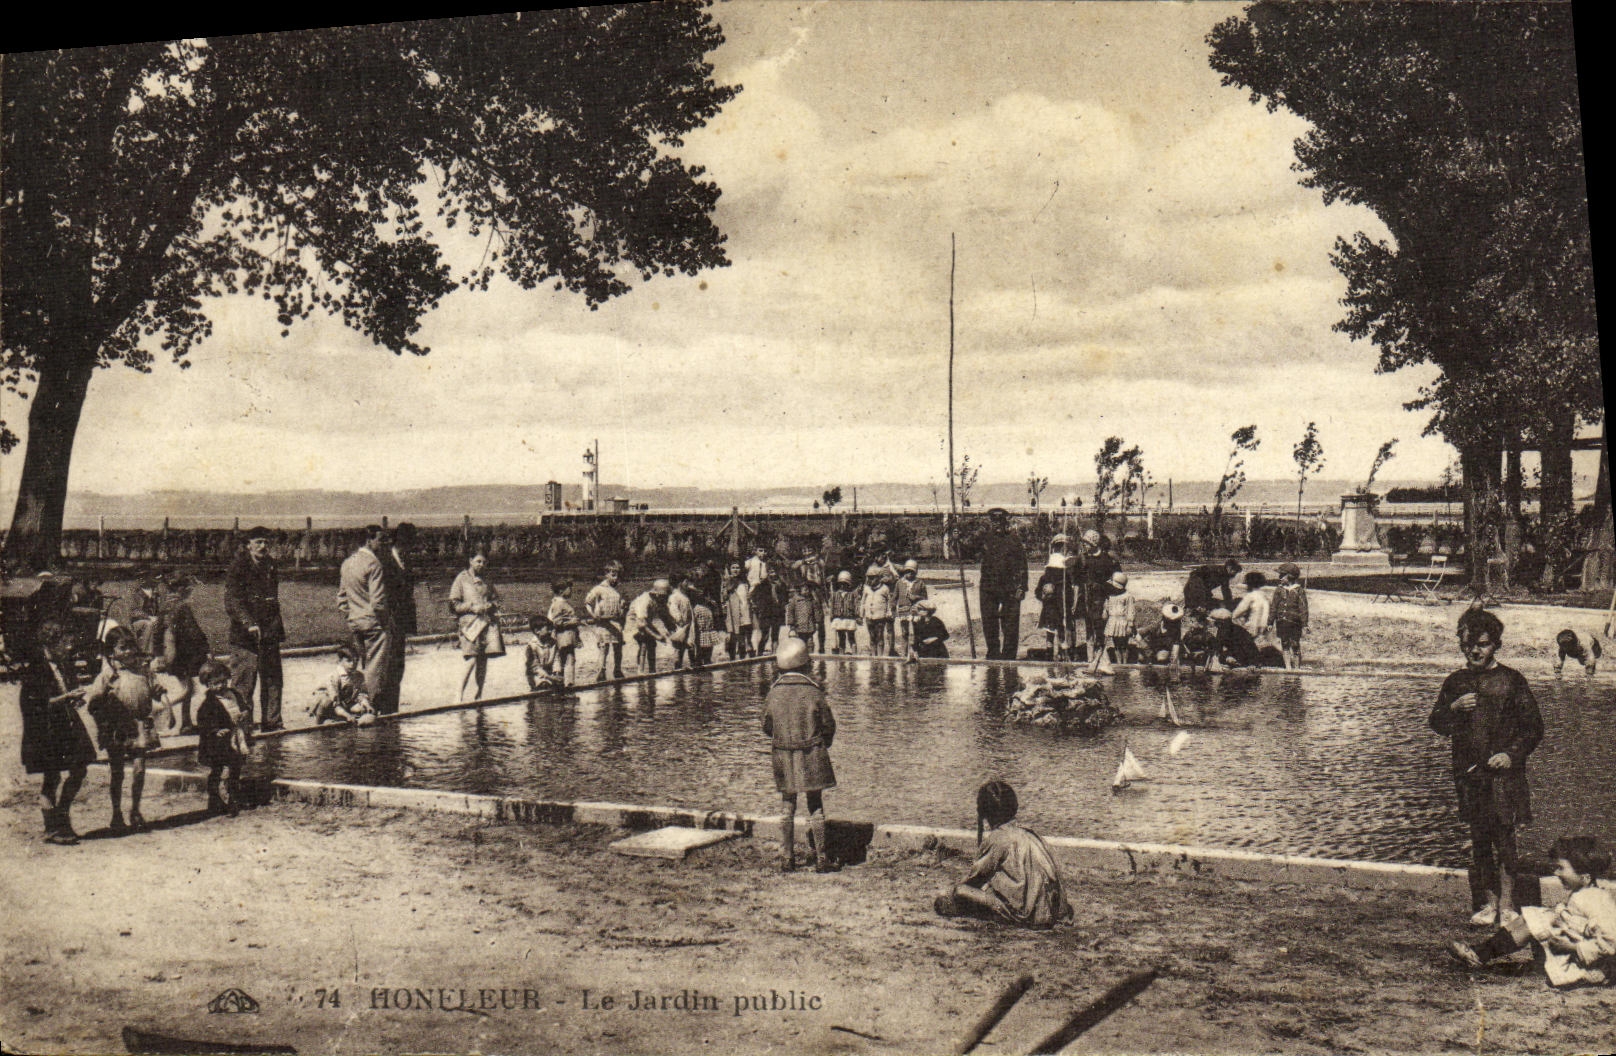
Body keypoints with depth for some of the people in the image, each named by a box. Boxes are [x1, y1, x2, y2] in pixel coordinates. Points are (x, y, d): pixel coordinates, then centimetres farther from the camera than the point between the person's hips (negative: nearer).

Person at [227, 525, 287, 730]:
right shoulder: (238, 566, -6)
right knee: (244, 681, -3)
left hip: (270, 633, 7)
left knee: (273, 679, 9)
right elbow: (232, 601, -14)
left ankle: (272, 721, 18)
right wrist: (249, 624, -24)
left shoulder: (271, 566, 15)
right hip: (244, 636, -7)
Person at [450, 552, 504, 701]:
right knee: (472, 661, -15)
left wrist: (490, 605, 3)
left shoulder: (486, 581, 18)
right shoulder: (461, 579, 2)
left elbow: (495, 598, 25)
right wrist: (472, 607, -13)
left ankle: (477, 697, 10)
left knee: (483, 662, 3)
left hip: (488, 623, 6)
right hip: (470, 623, -5)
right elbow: (453, 605, -2)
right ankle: (459, 696, -11)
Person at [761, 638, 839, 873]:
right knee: (816, 808, 5)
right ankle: (821, 859, 7)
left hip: (783, 757, 2)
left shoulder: (773, 693, -4)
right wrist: (823, 744, 16)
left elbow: (767, 727, 5)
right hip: (812, 756, -2)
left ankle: (787, 859, 13)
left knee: (788, 809, 12)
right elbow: (829, 725, -3)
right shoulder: (812, 692, -11)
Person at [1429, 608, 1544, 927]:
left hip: (1503, 772, -3)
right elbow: (1437, 725, 12)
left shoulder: (1511, 679, 0)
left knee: (1503, 838, -5)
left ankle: (1506, 905, 2)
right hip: (1469, 772, 4)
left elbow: (1534, 727, 1)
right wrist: (1454, 707, -7)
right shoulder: (1456, 682, 10)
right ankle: (1488, 903, 15)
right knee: (1479, 840, 7)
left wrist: (1511, 754, -11)